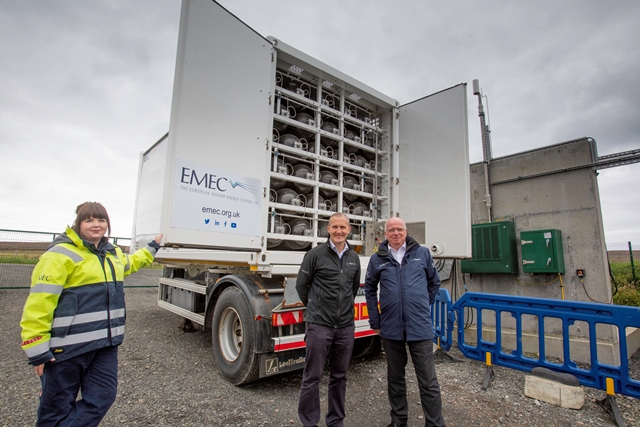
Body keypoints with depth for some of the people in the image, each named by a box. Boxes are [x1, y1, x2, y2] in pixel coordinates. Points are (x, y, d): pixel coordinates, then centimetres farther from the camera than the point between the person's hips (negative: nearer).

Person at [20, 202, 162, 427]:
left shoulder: (112, 253, 11)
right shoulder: (61, 254, -14)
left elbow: (128, 264, 35)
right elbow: (39, 303, -17)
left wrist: (152, 248, 41)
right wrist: (37, 349, -18)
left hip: (105, 344, 7)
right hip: (68, 346, -7)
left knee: (102, 398, 9)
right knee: (57, 408, 10)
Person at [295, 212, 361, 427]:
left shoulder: (354, 258, 7)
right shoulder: (316, 254, -9)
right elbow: (301, 285, 0)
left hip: (346, 326, 5)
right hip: (319, 325, -4)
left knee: (339, 377, 16)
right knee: (312, 376, 7)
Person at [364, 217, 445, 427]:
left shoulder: (422, 253, 0)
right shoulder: (378, 259, 0)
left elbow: (434, 282, 12)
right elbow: (370, 289, 8)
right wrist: (375, 321, 6)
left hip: (420, 327, -1)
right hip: (391, 328, 2)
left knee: (428, 380, 6)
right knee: (395, 377, 18)